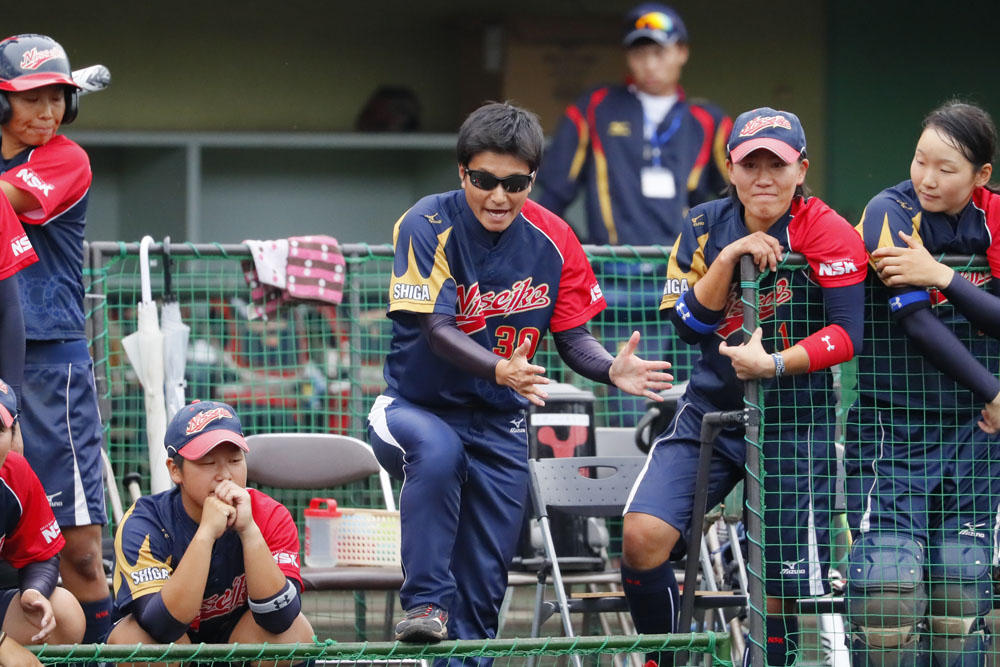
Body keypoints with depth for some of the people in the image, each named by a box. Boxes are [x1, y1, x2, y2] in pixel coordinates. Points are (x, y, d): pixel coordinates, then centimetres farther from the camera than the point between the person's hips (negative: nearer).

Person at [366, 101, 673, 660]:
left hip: (499, 424, 4)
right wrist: (500, 370, -43)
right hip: (415, 409, -4)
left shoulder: (552, 241, -3)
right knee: (439, 452, -38)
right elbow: (437, 330, -24)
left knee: (484, 585, 0)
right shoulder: (429, 226, -15)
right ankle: (426, 604, -31)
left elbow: (574, 336, 1)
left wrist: (612, 370, -23)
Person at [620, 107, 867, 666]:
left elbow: (848, 334, -16)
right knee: (642, 536, -17)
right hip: (709, 411, 3)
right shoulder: (706, 227, 5)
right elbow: (689, 324, -4)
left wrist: (774, 364, -27)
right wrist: (731, 256, -17)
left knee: (779, 592, -2)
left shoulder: (828, 233, -9)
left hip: (793, 422, -3)